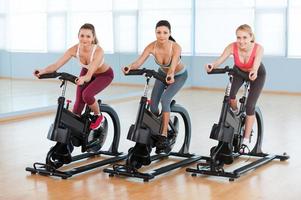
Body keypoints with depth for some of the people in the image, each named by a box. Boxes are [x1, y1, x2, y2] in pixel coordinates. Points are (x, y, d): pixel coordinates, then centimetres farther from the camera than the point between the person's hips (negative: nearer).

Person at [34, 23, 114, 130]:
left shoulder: (98, 51, -38)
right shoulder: (74, 49, -26)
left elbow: (90, 74, -49)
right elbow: (57, 64, -32)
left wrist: (83, 78, -71)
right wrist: (43, 71, -50)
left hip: (104, 75, -4)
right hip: (86, 72, 4)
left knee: (87, 94, -28)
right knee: (78, 103, -5)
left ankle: (98, 116, 1)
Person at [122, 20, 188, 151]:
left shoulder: (175, 47, -35)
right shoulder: (152, 47, -26)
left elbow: (172, 66, -50)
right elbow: (139, 62, -37)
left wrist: (171, 75, -72)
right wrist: (130, 67, -59)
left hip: (179, 76, -4)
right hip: (163, 74, 4)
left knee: (165, 100, -26)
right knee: (153, 107, -4)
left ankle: (164, 136, -18)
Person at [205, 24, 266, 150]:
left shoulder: (258, 48, -36)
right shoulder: (232, 47, -32)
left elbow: (255, 67, -50)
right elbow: (220, 60, -44)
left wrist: (254, 73, -73)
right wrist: (212, 65, -66)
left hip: (257, 74, -2)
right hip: (239, 71, 2)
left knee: (250, 106, -9)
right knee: (230, 95, -25)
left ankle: (246, 141, 4)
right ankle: (235, 112, 11)